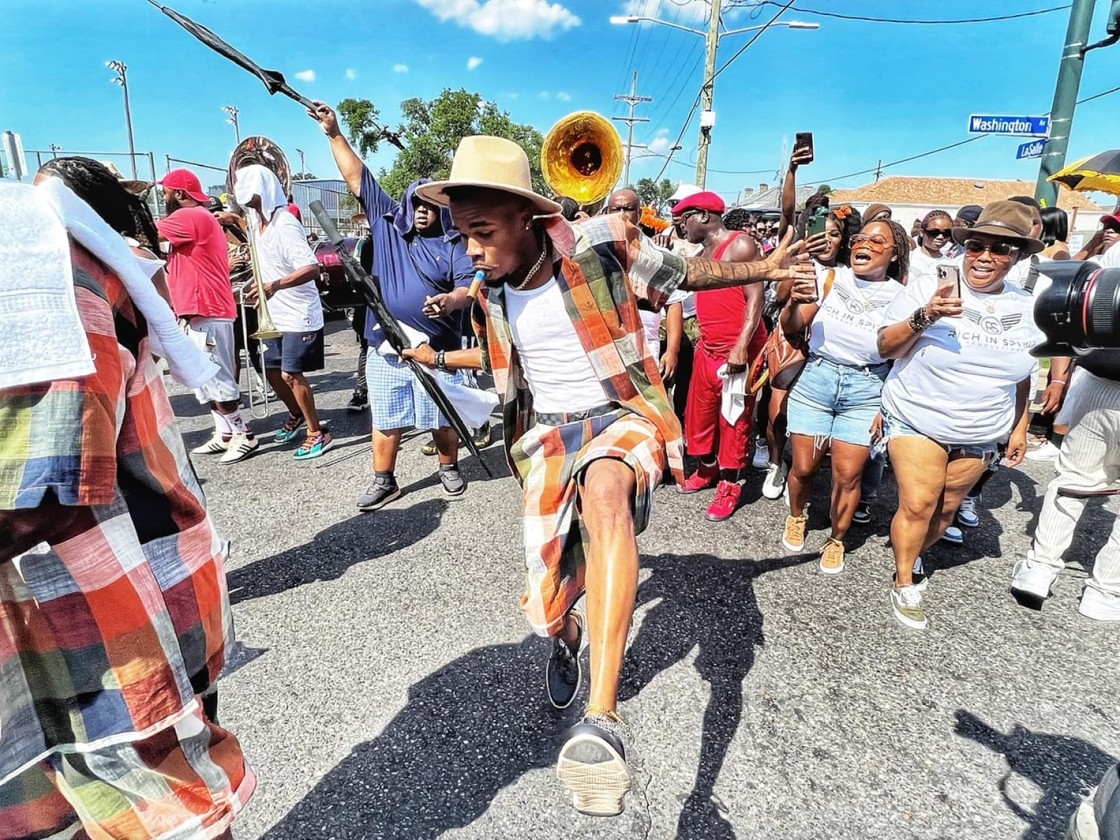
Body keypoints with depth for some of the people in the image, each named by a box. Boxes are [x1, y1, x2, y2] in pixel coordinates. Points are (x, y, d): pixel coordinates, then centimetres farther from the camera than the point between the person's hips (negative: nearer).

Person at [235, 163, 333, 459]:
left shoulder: (285, 224, -18)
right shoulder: (257, 221, 9)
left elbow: (312, 268, -29)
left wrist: (275, 285, -38)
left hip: (299, 314, -9)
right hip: (275, 315, 9)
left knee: (291, 374, -9)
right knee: (272, 371, 15)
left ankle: (318, 434, 3)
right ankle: (296, 415, 37)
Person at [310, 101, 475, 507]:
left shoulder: (452, 244, 0)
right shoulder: (387, 222, 9)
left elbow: (470, 286, -9)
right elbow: (357, 177, 10)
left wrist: (451, 300, -30)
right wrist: (334, 134, 6)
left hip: (437, 349, -2)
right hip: (385, 348, 3)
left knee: (443, 416, 9)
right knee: (386, 419, 9)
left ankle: (449, 469, 30)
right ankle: (384, 481, 23)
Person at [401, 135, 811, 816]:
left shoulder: (602, 244, -11)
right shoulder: (492, 292, 3)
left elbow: (684, 273, 3)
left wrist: (760, 270, -8)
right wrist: (437, 357, 21)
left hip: (620, 415, -4)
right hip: (548, 432, 5)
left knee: (604, 489, -41)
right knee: (555, 583, 7)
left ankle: (603, 718, -43)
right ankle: (566, 636, 49)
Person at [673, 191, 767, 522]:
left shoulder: (740, 245, -9)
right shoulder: (702, 253, 16)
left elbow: (756, 297, -17)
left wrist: (742, 345, -24)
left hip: (737, 350, -8)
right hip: (707, 349, 8)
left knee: (733, 420, 1)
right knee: (699, 414, 15)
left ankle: (730, 485, 13)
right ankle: (707, 470, 35)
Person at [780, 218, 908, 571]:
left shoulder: (901, 297, 0)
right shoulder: (831, 278, -1)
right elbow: (791, 328, -3)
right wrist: (795, 302, -24)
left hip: (866, 389, 0)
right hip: (815, 379, 0)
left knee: (848, 474, 1)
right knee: (804, 466, 4)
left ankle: (836, 540, 25)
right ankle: (796, 517, 35)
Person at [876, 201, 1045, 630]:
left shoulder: (1027, 308, 2)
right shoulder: (928, 288, -12)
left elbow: (1021, 374, 14)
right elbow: (886, 347, -15)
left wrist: (1019, 428, 16)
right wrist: (924, 317, -31)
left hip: (980, 434, 5)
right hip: (917, 420, -4)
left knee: (946, 509, 13)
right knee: (918, 504, -10)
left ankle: (913, 555, 38)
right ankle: (905, 584, 10)